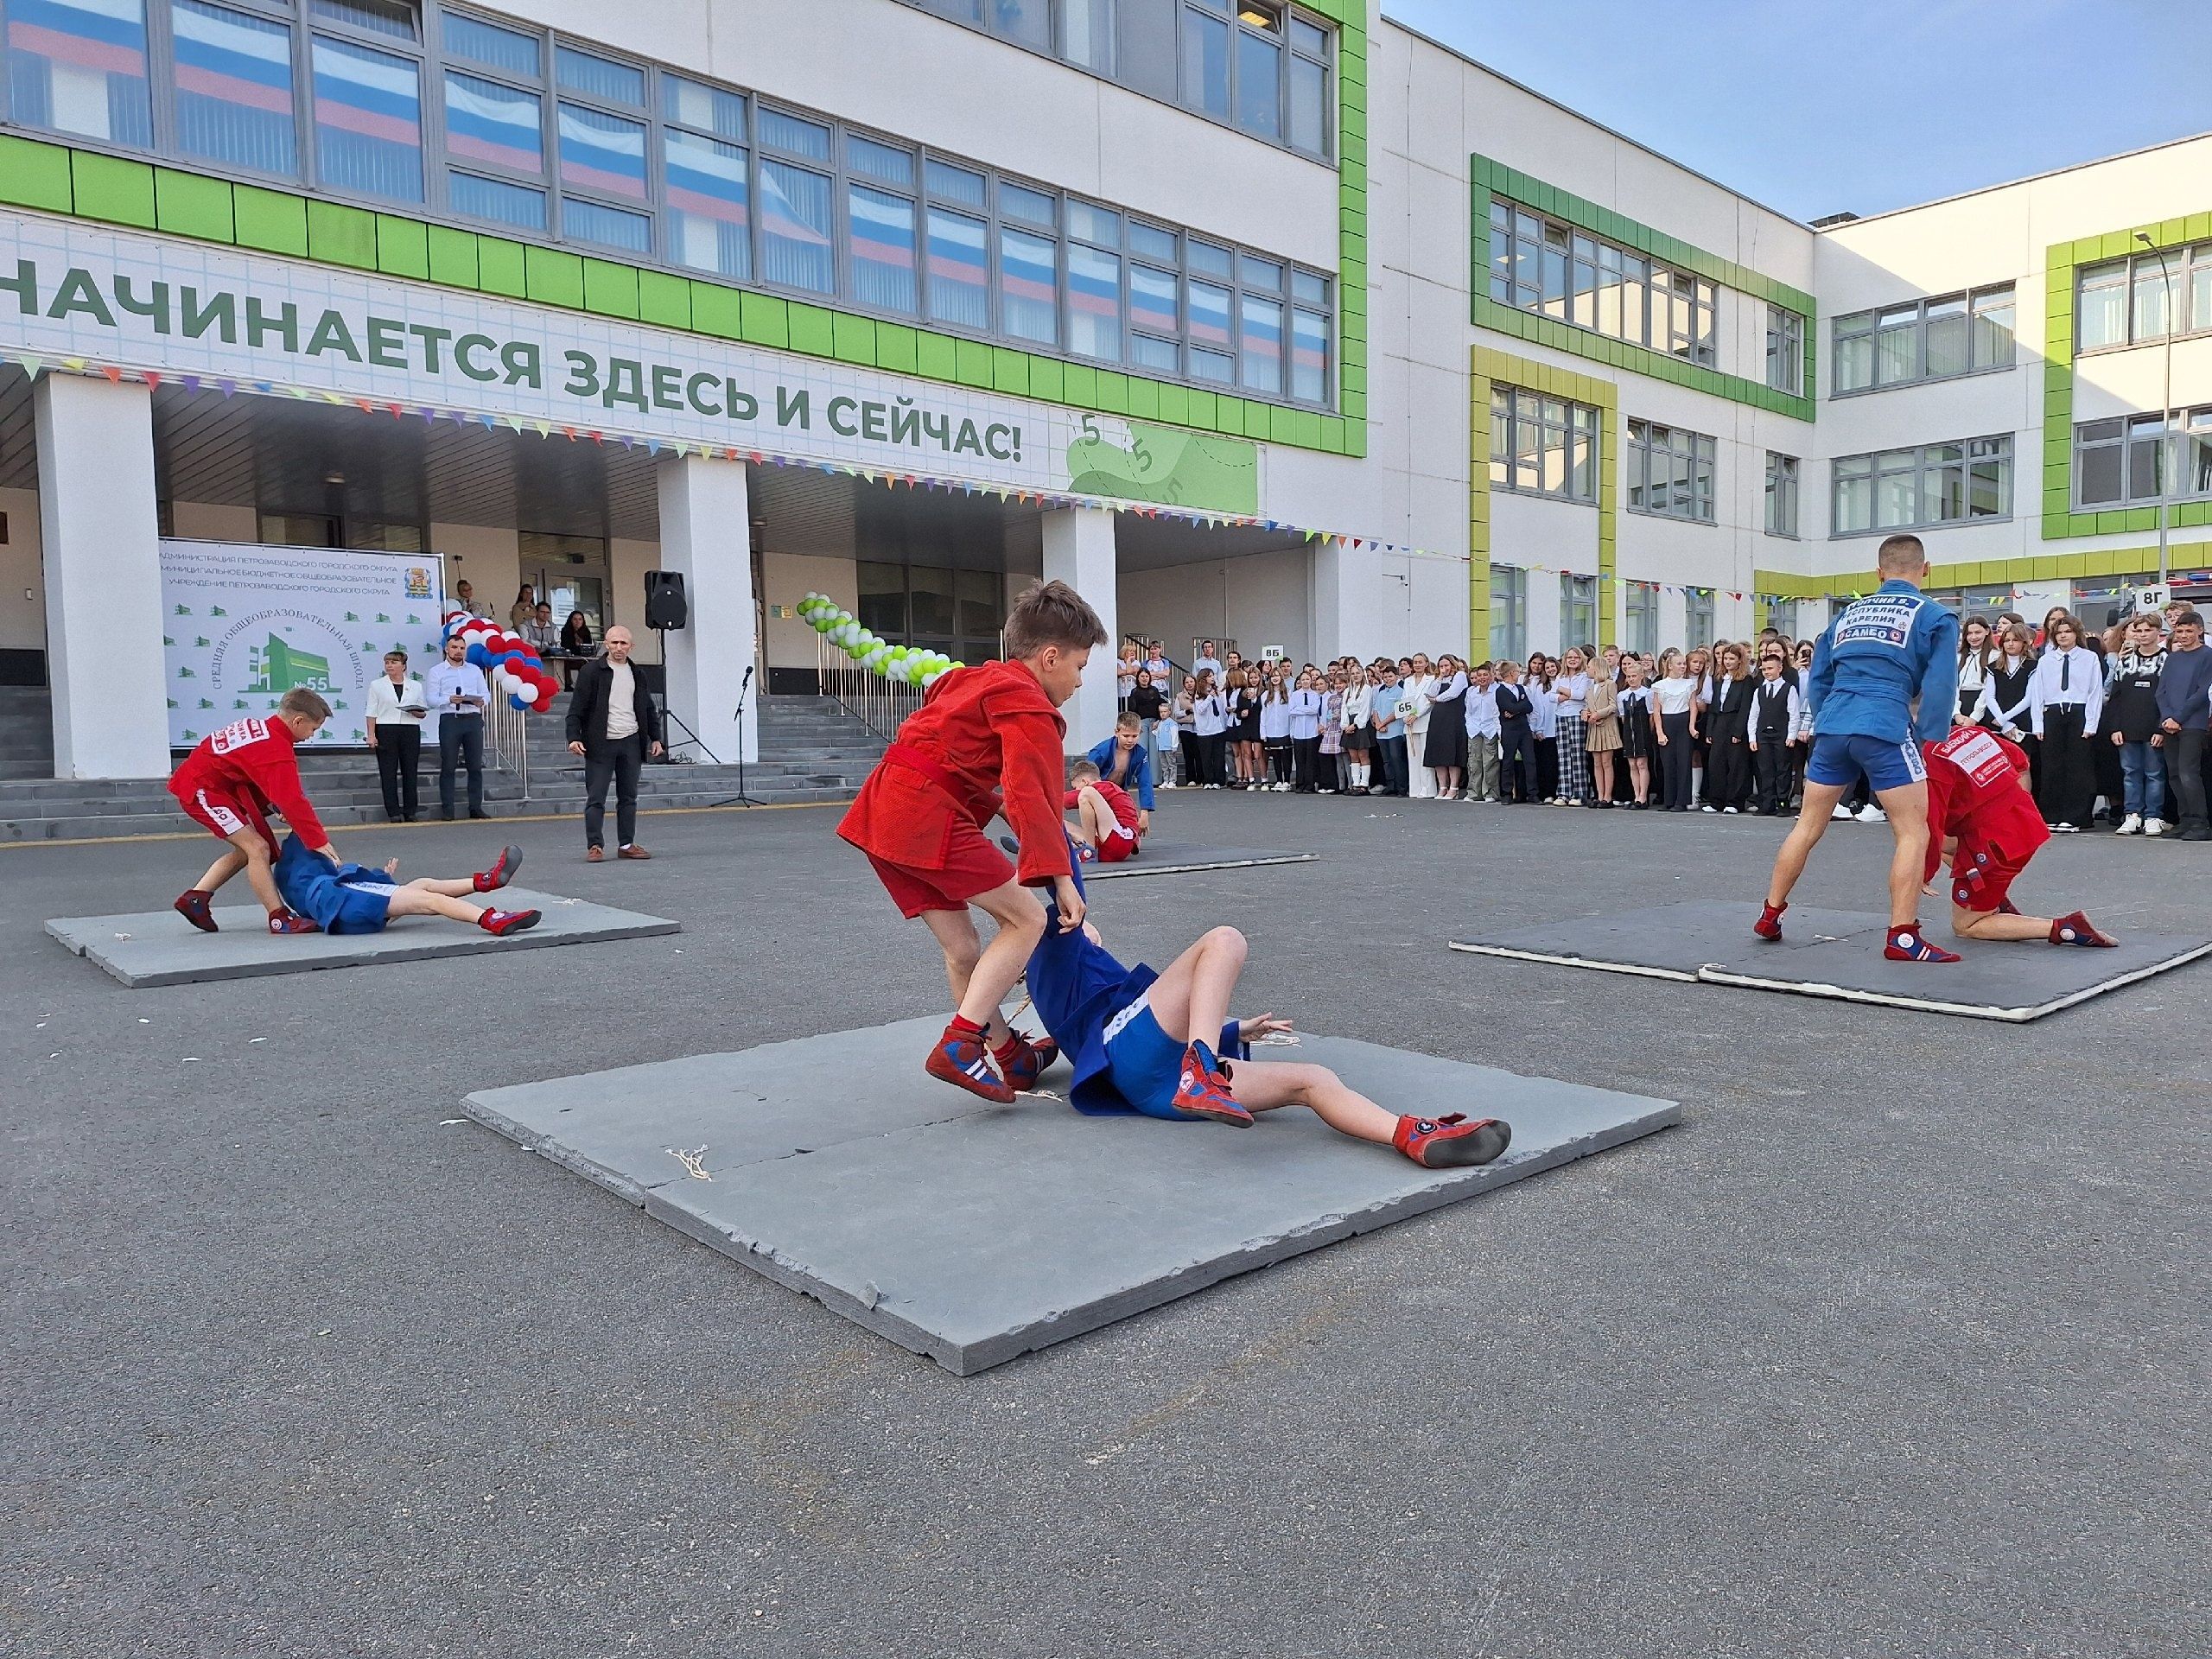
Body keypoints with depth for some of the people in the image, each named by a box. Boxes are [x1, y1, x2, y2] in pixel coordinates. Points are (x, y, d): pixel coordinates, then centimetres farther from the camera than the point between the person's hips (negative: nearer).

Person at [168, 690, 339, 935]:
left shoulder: (261, 726, 3)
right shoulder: (277, 752, -26)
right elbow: (292, 802, -27)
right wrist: (319, 840, -21)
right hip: (201, 790, -10)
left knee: (247, 851, 15)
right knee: (259, 848, -14)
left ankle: (195, 898, 21)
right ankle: (280, 918, -14)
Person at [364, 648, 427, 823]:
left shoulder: (416, 686, 12)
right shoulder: (377, 685, 9)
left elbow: (423, 713, 13)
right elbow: (372, 712, 4)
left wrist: (416, 712, -10)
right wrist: (371, 735, -5)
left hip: (411, 731, 1)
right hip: (386, 731, -1)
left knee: (410, 772, 0)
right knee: (388, 773, -3)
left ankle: (410, 812, 5)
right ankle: (394, 813, 0)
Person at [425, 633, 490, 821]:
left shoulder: (475, 670, 18)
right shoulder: (436, 671, 8)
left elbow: (486, 694, 12)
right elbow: (430, 699, -2)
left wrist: (482, 701, -11)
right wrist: (450, 700, -20)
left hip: (473, 719, 3)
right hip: (449, 720, -3)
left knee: (476, 766, 2)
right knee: (448, 767, -3)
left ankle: (476, 808, 7)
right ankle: (447, 810, -1)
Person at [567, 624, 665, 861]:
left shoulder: (636, 673, 13)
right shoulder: (592, 671, -2)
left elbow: (648, 708, 20)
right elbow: (577, 708, -5)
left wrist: (655, 737, 15)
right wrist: (574, 738, -14)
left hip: (631, 743, 5)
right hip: (601, 744, -5)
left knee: (629, 797, 8)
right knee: (596, 798, -4)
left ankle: (626, 845, 14)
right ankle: (595, 846, -2)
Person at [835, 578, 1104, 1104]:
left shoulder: (974, 679, 24)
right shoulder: (1028, 706, -5)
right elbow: (1033, 795, -15)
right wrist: (1060, 876, -19)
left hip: (882, 814, 10)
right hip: (930, 819, -10)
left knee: (961, 946, 15)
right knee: (1026, 919, -4)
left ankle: (1007, 1054, 24)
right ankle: (957, 1046, -9)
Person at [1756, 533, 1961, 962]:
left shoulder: (1849, 612, 21)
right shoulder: (1935, 616, 6)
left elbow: (1817, 680, 21)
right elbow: (1939, 687, -4)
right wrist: (1930, 744, 0)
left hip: (1831, 727, 5)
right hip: (1885, 729, -5)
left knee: (1808, 827, 15)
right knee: (1913, 833, 2)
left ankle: (1770, 916, 22)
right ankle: (1902, 937, -3)